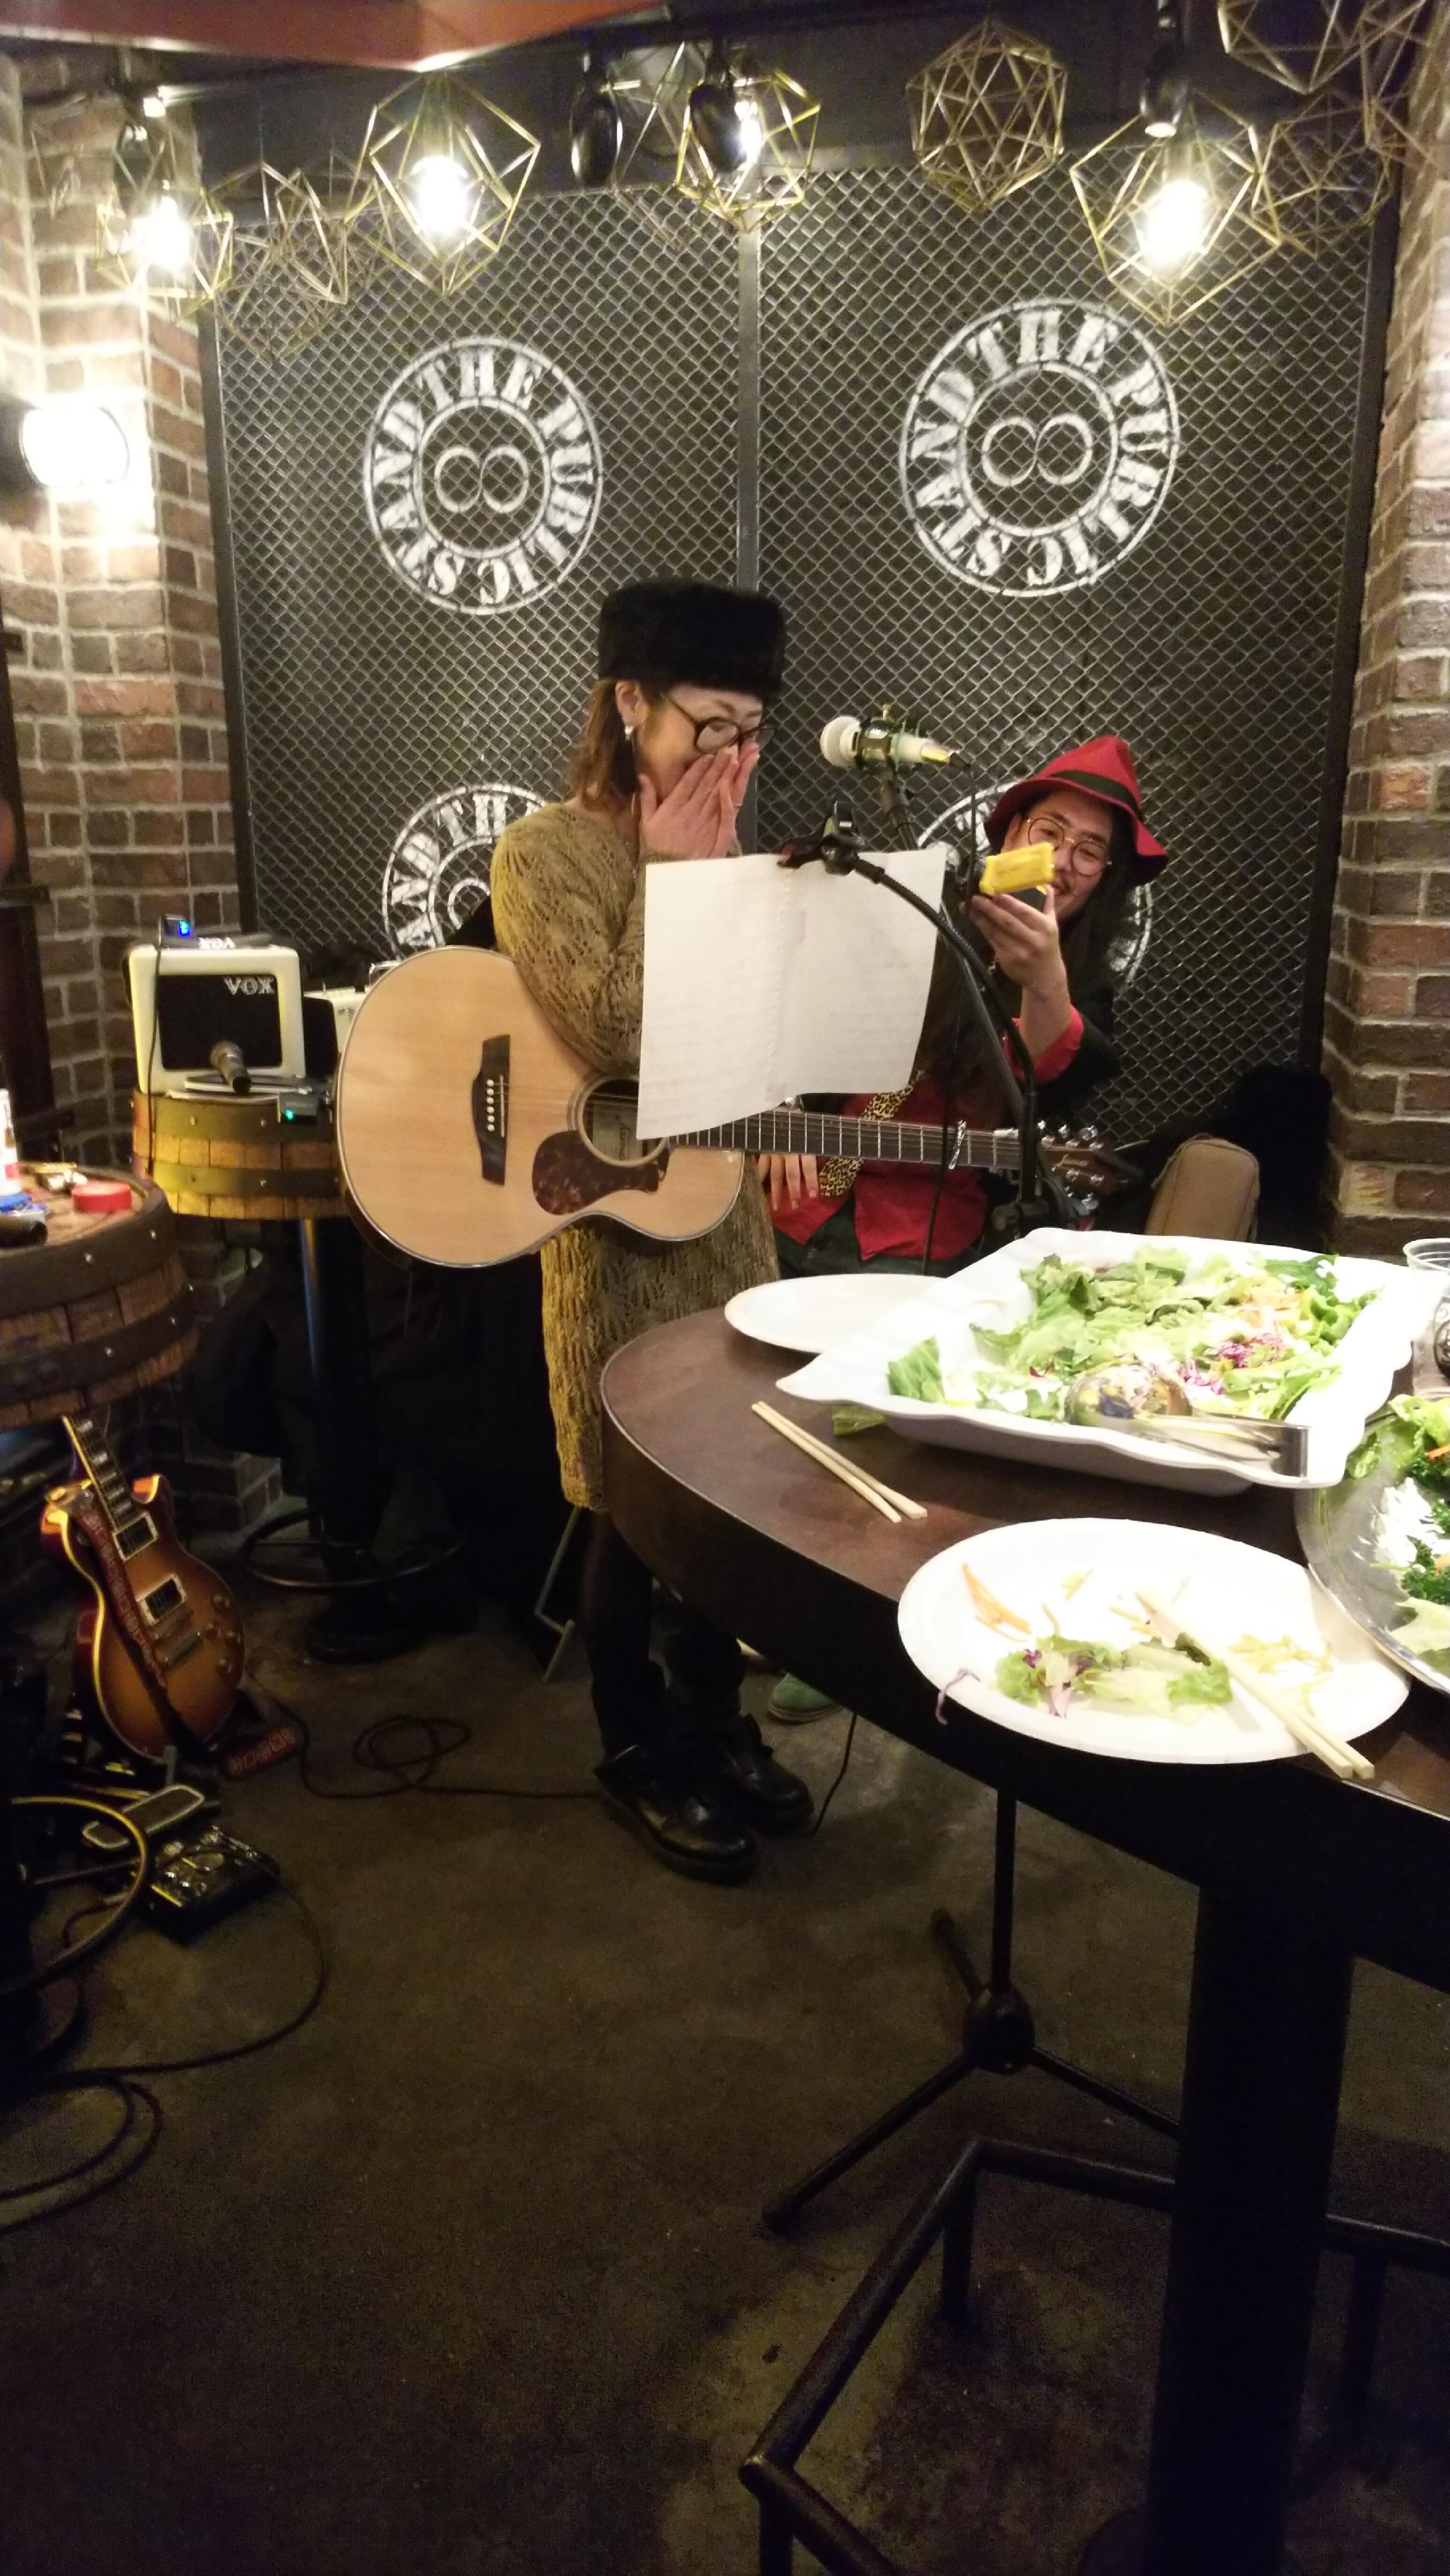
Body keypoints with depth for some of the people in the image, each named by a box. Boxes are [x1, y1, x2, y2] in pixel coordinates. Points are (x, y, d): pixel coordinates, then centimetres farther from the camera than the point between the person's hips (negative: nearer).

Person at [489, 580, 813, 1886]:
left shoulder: (716, 850, 9)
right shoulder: (543, 855, -11)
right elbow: (619, 1034, -25)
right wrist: (669, 873, -17)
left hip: (729, 1204, 7)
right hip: (614, 1221, -7)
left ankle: (712, 1716, 35)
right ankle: (637, 1751, 25)